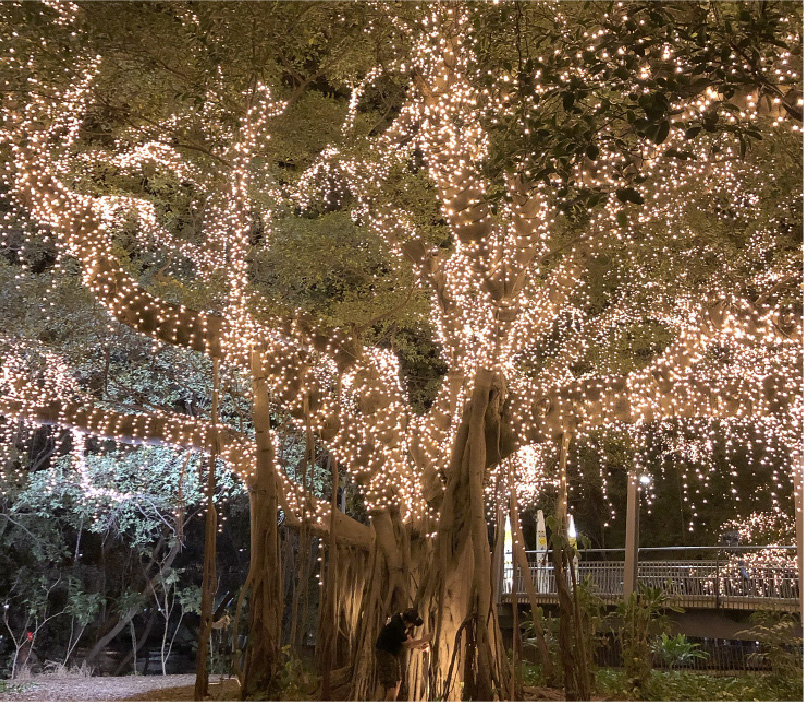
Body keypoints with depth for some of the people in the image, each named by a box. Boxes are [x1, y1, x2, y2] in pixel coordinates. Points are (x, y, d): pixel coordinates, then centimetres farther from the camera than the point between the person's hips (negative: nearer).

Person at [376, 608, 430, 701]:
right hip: (386, 652, -10)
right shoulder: (396, 625, -29)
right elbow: (407, 644, -20)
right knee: (391, 687, -16)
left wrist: (421, 646, -4)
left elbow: (408, 638, 11)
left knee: (397, 683, 20)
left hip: (395, 654, 10)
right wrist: (423, 640, -10)